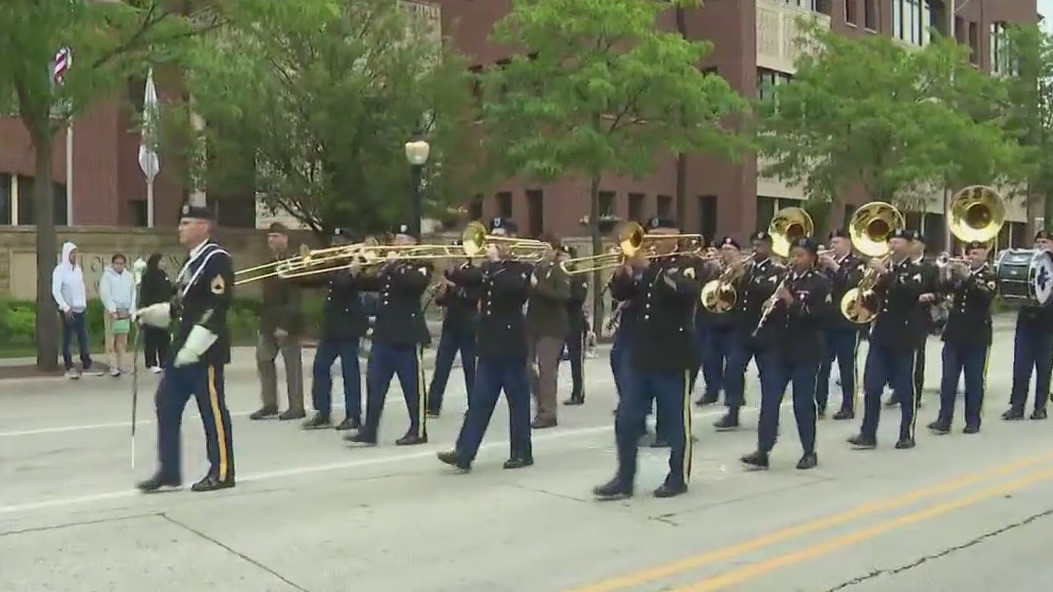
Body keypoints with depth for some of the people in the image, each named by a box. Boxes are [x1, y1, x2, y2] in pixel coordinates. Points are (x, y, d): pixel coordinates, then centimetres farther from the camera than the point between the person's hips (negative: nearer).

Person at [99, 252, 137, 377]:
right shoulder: (107, 275, -2)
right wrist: (112, 310, -16)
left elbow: (133, 293, 11)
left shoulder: (129, 276, 11)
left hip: (125, 311, 4)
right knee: (111, 340, -4)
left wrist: (131, 310, 1)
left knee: (123, 340, 8)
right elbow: (104, 294, -10)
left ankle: (123, 364, 13)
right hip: (112, 311, -4)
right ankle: (113, 366, -4)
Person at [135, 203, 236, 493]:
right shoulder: (192, 261, 17)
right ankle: (169, 471, 18)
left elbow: (216, 307, -21)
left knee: (213, 410, -1)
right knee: (167, 405, 10)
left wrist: (193, 347, -22)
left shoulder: (217, 259, -13)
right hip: (183, 346, 10)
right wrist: (152, 313, 11)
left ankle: (222, 472, 10)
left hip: (205, 349, -10)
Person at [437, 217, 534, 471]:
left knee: (518, 401, 3)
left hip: (512, 345, -6)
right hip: (489, 345, 6)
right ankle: (464, 453, -1)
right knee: (479, 401, 2)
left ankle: (522, 453, 12)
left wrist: (496, 263, -20)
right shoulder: (488, 267, 17)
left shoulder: (523, 268, -3)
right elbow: (464, 279, 8)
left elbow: (511, 287, -23)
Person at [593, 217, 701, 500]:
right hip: (643, 356, 6)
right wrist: (623, 270, -10)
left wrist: (658, 271, -25)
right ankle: (624, 479, 12)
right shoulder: (645, 266, 15)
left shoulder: (688, 264, -2)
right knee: (626, 420, 5)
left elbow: (689, 291, -22)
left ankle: (678, 478, 17)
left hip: (673, 358, -6)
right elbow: (620, 292, 9)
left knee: (676, 421, 4)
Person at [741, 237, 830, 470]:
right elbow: (771, 306, 17)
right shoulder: (783, 278, 10)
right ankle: (762, 451, 3)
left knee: (803, 403, 3)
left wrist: (793, 302, -23)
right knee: (769, 400, 0)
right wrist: (768, 306, -6)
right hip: (778, 349, 4)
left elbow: (820, 316, -15)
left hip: (806, 351, -4)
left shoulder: (821, 283, -5)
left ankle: (809, 452, 17)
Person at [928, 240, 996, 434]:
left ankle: (973, 421, 11)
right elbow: (943, 289, 0)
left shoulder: (990, 277, 0)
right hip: (954, 334, 3)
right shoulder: (960, 272, 11)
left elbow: (987, 295, -19)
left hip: (977, 337, -3)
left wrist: (968, 278, -26)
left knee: (974, 381, 3)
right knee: (948, 379, 1)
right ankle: (944, 420, 5)